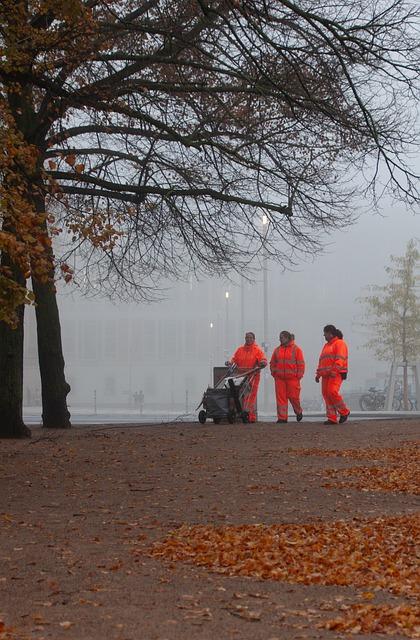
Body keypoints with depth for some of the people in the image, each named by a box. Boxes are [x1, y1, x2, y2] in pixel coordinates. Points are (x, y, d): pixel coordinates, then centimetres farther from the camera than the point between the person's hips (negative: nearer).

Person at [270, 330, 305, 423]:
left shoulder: (296, 349, 0)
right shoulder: (277, 350, 12)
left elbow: (301, 363, -1)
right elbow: (272, 363, 18)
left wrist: (299, 375, -6)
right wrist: (274, 373, 7)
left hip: (292, 378, -4)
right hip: (279, 378, 4)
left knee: (293, 396, -1)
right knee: (281, 397, 0)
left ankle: (298, 412, 26)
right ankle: (282, 417, 4)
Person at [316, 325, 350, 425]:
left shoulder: (339, 343, -3)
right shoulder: (327, 346, 24)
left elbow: (340, 359, -16)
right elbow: (321, 361, 23)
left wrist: (334, 371, -27)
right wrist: (318, 374, 14)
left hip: (336, 374, -8)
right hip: (326, 375, 8)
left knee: (332, 392, -21)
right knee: (326, 395, -2)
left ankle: (344, 411, -3)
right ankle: (332, 418, -2)